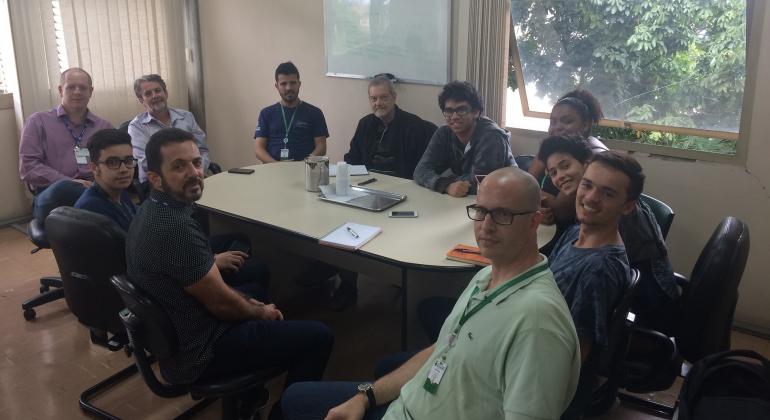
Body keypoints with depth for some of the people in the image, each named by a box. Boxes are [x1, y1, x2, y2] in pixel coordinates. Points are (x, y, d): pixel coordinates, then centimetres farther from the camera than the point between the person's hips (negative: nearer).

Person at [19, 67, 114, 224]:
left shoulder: (105, 127, 24)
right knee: (63, 189, -41)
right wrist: (70, 183, -11)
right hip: (51, 195, -1)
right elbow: (28, 167, 4)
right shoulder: (38, 122, 16)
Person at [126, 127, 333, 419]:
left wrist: (252, 304, 9)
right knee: (317, 337, -6)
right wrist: (261, 313, -3)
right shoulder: (175, 227, -32)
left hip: (173, 331, 10)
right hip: (196, 353, -10)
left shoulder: (155, 209, 0)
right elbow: (220, 302, -22)